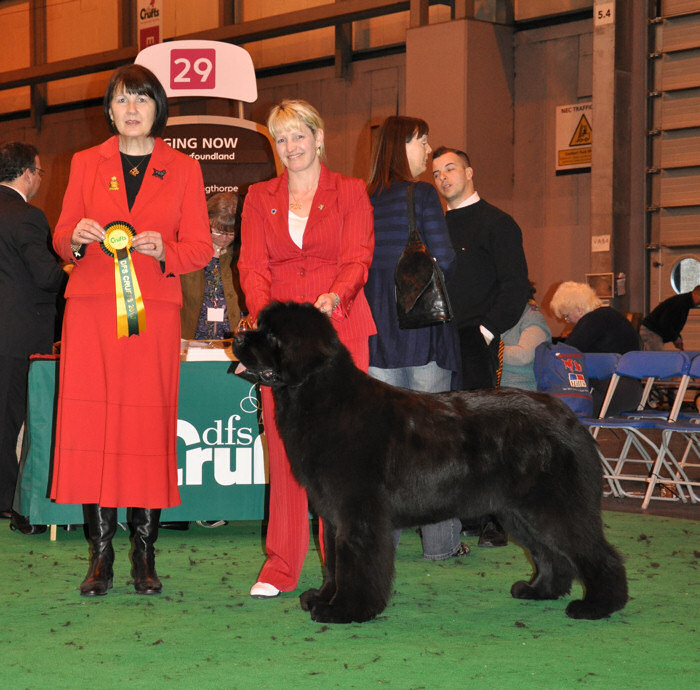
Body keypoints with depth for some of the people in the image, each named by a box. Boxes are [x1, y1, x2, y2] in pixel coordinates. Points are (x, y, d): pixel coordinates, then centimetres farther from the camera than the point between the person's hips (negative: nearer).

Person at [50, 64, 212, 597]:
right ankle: (101, 553, 2)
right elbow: (61, 240, 14)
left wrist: (163, 250, -12)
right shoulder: (86, 164, 13)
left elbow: (200, 248, 8)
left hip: (153, 313, -1)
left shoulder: (183, 169, 11)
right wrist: (78, 238, -9)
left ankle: (145, 553, 4)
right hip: (91, 309, 1)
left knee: (150, 425, -5)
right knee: (91, 426, -5)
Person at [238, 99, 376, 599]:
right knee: (283, 442, -2)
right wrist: (264, 311, -14)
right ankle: (281, 567, 2)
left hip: (337, 327, -2)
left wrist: (332, 298, -22)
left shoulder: (351, 193, 8)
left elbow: (357, 259, -1)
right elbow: (252, 264, 6)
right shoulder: (259, 198, 15)